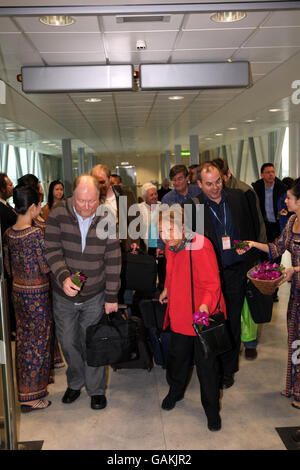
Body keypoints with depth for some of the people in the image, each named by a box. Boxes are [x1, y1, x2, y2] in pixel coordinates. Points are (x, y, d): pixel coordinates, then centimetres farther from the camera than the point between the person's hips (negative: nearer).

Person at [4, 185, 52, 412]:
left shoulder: (9, 234, 1)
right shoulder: (37, 233, -21)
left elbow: (9, 267, 8)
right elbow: (46, 267, -17)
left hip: (18, 291, 7)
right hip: (37, 293, -7)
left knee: (23, 340, 19)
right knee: (38, 342, 5)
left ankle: (23, 387, 34)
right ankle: (31, 396, 14)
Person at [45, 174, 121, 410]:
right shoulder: (58, 214, -12)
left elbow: (113, 261, -6)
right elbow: (53, 251, -16)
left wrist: (111, 296, -6)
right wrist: (63, 277, -33)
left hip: (95, 295, -1)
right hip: (64, 295, 1)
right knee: (68, 342, 15)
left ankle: (96, 390, 29)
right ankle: (75, 383, 40)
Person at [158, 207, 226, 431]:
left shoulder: (201, 246, -22)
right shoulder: (171, 247, 1)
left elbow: (213, 283, -23)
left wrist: (205, 305, -37)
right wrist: (167, 290, 30)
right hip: (179, 315, 6)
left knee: (206, 364, 4)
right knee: (178, 355, 20)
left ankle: (212, 409, 24)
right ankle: (175, 391, 46)